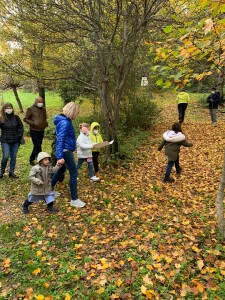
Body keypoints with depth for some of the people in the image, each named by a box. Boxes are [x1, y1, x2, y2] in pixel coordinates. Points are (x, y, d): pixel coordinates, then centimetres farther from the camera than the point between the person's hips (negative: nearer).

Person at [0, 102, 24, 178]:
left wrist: (20, 135, 3)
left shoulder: (16, 117, 2)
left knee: (13, 157, 8)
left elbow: (21, 127, 11)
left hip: (15, 141, 3)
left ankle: (11, 172, 20)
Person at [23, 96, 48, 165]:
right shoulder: (31, 109, -5)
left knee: (37, 146, 14)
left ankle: (31, 159, 29)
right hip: (34, 131, -6)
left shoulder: (43, 109, 12)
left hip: (41, 131, 6)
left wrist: (45, 123, 6)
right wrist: (33, 123, -19)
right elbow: (25, 119, -5)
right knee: (38, 146, -11)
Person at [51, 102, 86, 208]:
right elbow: (60, 140, -26)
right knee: (74, 173, -5)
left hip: (66, 150, 10)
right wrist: (60, 157, -30)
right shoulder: (65, 123, -21)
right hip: (65, 151, -10)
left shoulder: (65, 120, 10)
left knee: (61, 170, 23)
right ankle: (74, 200, 2)